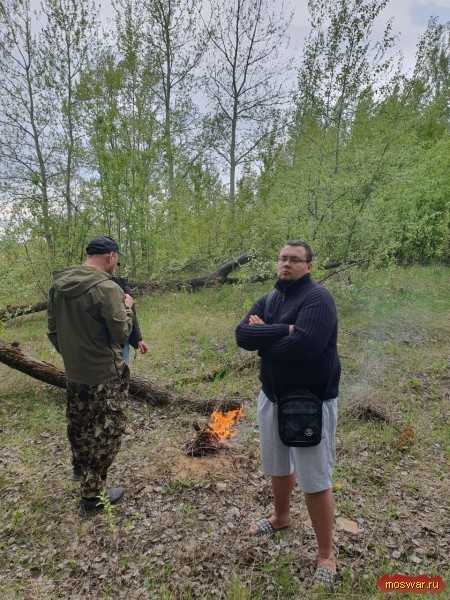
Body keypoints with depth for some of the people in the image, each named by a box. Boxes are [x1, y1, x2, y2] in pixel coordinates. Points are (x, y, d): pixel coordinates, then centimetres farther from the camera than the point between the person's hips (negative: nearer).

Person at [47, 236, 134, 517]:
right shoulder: (108, 288, -23)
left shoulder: (59, 285, 0)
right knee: (105, 431, 7)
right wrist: (127, 307, -3)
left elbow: (53, 330, 8)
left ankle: (80, 466, 51)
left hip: (74, 372, 8)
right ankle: (93, 496, 19)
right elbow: (121, 333, -18)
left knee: (79, 421, 27)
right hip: (105, 374, -7)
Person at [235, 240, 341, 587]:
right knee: (279, 465, 25)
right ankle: (282, 517, 50)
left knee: (315, 480, 3)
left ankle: (326, 555, 23)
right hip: (272, 397, 7)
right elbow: (242, 335, -11)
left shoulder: (318, 298, -17)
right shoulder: (268, 300, 5)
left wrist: (264, 338, -15)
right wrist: (283, 330, -24)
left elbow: (305, 345, -32)